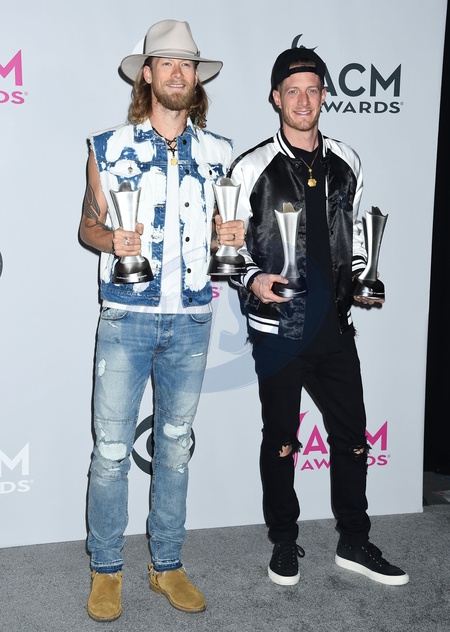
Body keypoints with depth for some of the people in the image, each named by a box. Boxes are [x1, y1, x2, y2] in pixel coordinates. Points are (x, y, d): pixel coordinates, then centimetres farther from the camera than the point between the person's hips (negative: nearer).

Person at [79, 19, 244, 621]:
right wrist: (112, 240, -15)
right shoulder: (108, 147, 1)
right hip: (126, 318, -2)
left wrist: (226, 232, -5)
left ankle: (168, 565, 27)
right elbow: (89, 222, 6)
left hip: (191, 321, 2)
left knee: (175, 446, 12)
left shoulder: (217, 152, 7)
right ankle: (106, 570, 19)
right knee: (112, 448, 0)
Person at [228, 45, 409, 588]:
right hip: (278, 327, -4)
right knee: (280, 440, 10)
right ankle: (284, 543, 28)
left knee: (352, 435, 10)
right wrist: (252, 282, -20)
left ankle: (354, 542, 28)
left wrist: (363, 281, 5)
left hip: (335, 324, 4)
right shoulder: (252, 168, -5)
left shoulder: (345, 163, 9)